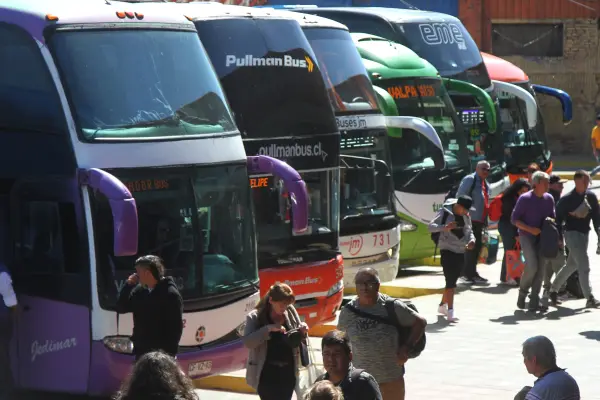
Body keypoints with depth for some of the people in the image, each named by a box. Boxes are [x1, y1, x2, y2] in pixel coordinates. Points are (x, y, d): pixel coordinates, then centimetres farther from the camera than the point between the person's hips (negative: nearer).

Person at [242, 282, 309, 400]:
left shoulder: (290, 312, 2)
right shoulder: (255, 317, -10)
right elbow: (247, 342, -22)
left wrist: (302, 331, -11)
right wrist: (269, 328, -30)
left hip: (288, 373, 5)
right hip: (267, 374, -4)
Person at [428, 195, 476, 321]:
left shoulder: (466, 215, 6)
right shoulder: (445, 212, -11)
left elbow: (469, 230, 15)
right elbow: (431, 227, -14)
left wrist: (472, 240, -7)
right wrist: (445, 227, -32)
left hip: (461, 251, 6)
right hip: (447, 250, -6)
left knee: (452, 281, 13)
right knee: (451, 281, -14)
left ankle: (442, 305, 32)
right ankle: (450, 311, -17)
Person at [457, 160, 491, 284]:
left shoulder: (486, 185, 20)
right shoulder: (469, 180, -8)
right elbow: (460, 197, -14)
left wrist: (485, 222, 21)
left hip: (480, 221, 9)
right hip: (470, 220, -9)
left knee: (477, 246, 12)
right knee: (470, 247, -9)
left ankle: (472, 273, 21)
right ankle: (467, 274, -4)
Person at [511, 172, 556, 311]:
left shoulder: (549, 199, 7)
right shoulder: (525, 199, -9)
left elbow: (553, 216, 20)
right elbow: (514, 219, -7)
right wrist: (530, 229, -18)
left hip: (542, 237, 5)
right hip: (526, 236, -5)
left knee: (541, 269, -1)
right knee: (532, 266, -19)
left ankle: (534, 302, 4)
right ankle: (522, 292, 6)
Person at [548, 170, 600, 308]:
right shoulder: (567, 199, -11)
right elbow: (558, 217, -6)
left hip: (585, 233, 7)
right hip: (572, 233, -7)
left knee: (571, 265, 17)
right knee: (584, 266, -13)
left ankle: (553, 290, 33)